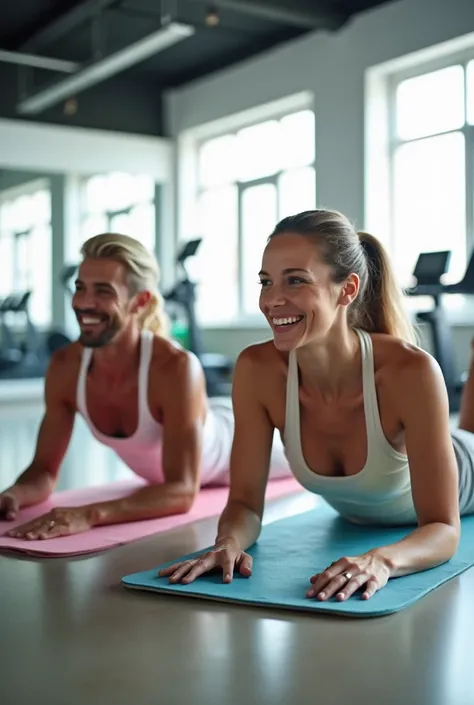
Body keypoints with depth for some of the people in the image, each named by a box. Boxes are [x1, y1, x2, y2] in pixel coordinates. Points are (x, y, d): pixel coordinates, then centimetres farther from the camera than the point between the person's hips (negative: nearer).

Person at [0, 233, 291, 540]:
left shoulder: (176, 368, -46)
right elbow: (45, 470, -21)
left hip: (233, 442, -4)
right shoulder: (64, 367, -29)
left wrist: (91, 514, -63)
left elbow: (183, 491, -49)